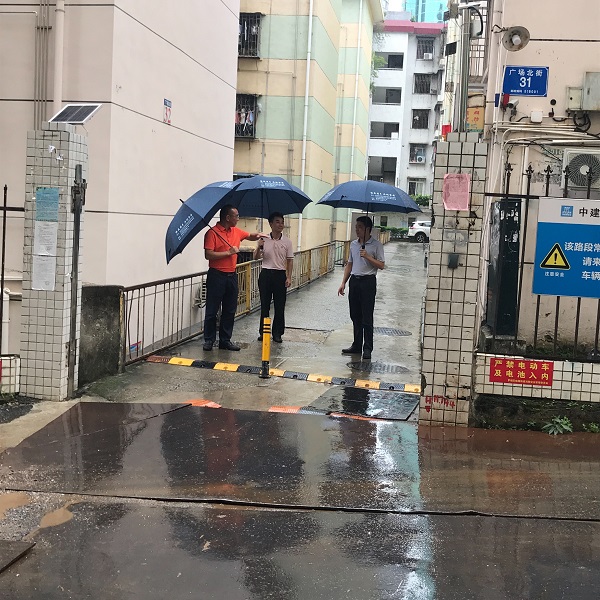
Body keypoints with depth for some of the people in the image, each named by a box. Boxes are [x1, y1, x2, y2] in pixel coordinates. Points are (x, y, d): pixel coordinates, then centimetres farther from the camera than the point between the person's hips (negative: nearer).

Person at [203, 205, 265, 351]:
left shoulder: (236, 232, 10)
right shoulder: (213, 233, -12)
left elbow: (250, 236, 28)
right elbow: (208, 255, -19)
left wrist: (257, 235, 4)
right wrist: (229, 252, -16)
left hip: (232, 276, 7)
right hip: (216, 276, -7)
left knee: (229, 311, 10)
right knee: (212, 310, 0)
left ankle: (225, 340, 17)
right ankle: (209, 340, 9)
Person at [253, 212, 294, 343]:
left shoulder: (287, 241, 1)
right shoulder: (264, 240, 1)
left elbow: (290, 261, 3)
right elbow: (256, 257, 1)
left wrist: (289, 277, -4)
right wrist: (258, 247, -19)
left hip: (280, 274, 0)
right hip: (266, 274, 0)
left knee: (280, 306, 3)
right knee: (264, 305, 6)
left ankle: (277, 333, 13)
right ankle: (263, 331, 16)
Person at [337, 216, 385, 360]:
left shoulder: (376, 245, -6)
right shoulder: (353, 244, 12)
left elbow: (381, 265, -9)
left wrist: (368, 257, -21)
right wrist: (343, 283, 12)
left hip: (368, 282, -6)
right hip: (354, 281, 6)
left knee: (367, 318, -4)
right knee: (355, 316, 11)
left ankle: (367, 349, 1)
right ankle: (357, 346, 20)